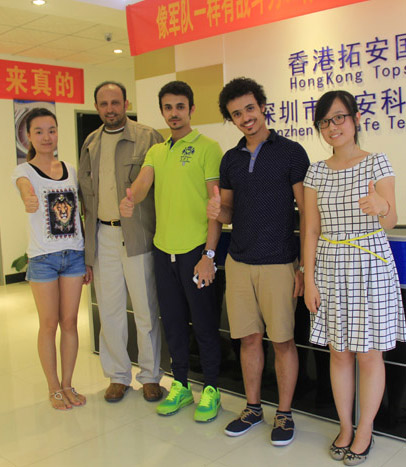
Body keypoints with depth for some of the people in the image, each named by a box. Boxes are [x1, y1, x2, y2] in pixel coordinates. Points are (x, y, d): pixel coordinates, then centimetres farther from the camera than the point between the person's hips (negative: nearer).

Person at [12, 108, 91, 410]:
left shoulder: (70, 170, 9)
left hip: (74, 255, 3)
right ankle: (54, 388, 20)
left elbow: (79, 215, 11)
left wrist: (87, 259, 10)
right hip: (43, 258, -3)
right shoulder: (24, 170, -2)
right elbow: (26, 188, -26)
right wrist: (29, 199, -49)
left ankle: (67, 384, 23)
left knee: (69, 322, 8)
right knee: (49, 324, 4)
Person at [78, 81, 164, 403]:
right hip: (102, 235, 5)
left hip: (137, 234, -4)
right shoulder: (91, 143, 14)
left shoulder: (148, 137, -2)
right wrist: (88, 236, 11)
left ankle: (150, 376, 20)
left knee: (146, 310, 4)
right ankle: (118, 376, 26)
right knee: (110, 310, 11)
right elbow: (85, 186, 16)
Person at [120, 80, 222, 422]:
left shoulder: (207, 147, -4)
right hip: (163, 249, 6)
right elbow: (143, 182, -3)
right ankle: (180, 385, 31)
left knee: (204, 323, 4)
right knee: (173, 322, 15)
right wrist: (130, 200, -28)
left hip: (196, 250, -6)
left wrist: (209, 254, -15)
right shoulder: (156, 152, 14)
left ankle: (211, 390, 21)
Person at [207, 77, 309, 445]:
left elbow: (306, 212, -5)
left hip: (279, 263, -4)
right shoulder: (231, 159, 11)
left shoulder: (290, 152, -3)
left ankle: (284, 414, 21)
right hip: (239, 262, 4)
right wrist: (217, 211, -7)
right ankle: (253, 408, 27)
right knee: (249, 338, 11)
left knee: (283, 341, 4)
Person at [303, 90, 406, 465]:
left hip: (370, 265, -3)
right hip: (330, 267, 3)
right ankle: (345, 428, 27)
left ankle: (364, 432, 23)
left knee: (369, 353, 5)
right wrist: (309, 279, -1)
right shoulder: (317, 172, 5)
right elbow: (312, 230, 4)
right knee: (339, 352, 11)